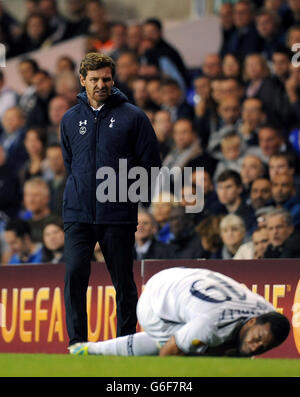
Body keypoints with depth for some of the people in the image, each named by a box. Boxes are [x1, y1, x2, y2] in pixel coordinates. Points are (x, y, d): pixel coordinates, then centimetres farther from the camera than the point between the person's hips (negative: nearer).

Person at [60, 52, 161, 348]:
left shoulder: (133, 117, 1)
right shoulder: (70, 119, 12)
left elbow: (150, 164, 4)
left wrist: (128, 192, 1)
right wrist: (81, 190, 13)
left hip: (118, 215, -2)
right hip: (78, 215, 2)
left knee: (123, 281, 4)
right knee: (74, 275, -11)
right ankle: (77, 341, -7)